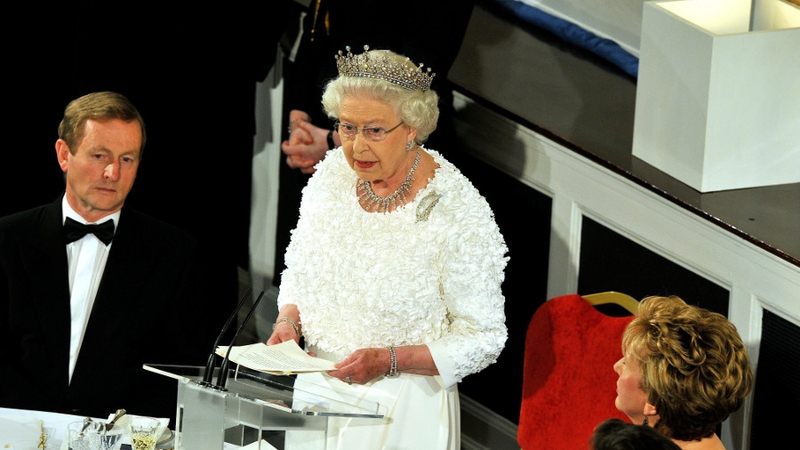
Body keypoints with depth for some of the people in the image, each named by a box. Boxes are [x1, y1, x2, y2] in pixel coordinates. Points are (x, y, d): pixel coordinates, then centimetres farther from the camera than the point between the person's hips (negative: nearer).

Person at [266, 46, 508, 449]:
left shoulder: (460, 212, -19)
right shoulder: (332, 171, -2)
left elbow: (482, 339, -14)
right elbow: (298, 270, 14)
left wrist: (389, 361, -25)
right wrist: (288, 320, -6)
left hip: (402, 414, -5)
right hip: (317, 392, 5)